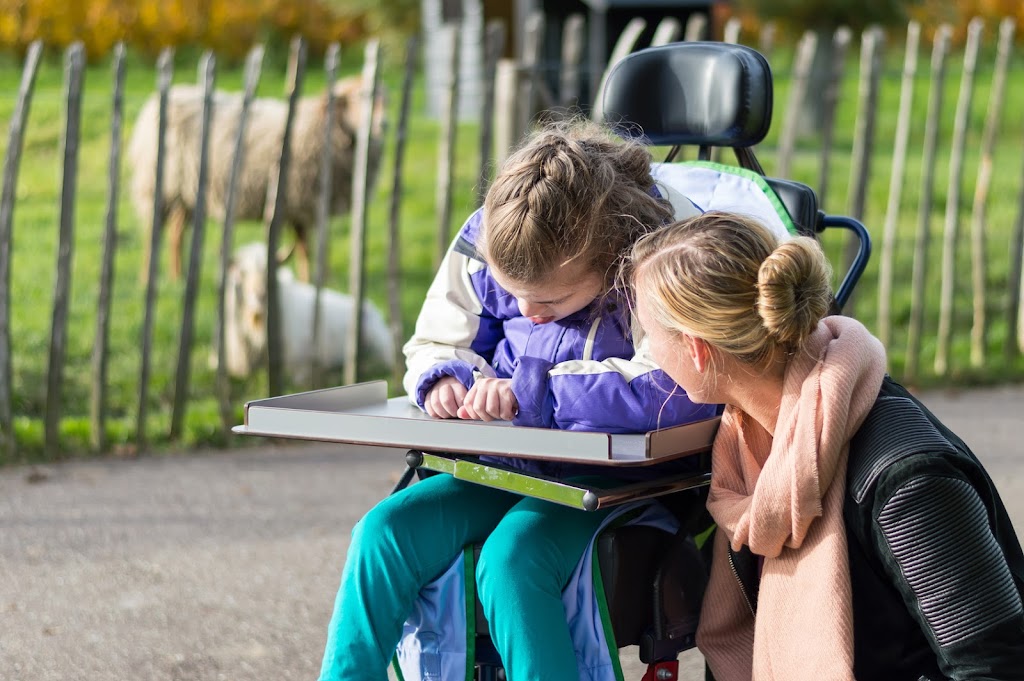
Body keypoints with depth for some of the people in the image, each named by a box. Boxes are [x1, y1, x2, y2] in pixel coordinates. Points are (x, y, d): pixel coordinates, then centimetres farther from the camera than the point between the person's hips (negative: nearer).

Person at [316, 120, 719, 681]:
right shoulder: (487, 242, -2)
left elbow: (678, 389, -32)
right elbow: (436, 343, 15)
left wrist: (533, 391, -28)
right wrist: (445, 378, -12)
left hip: (623, 476, -6)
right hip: (509, 465, 6)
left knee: (511, 557, -31)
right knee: (386, 530, -14)